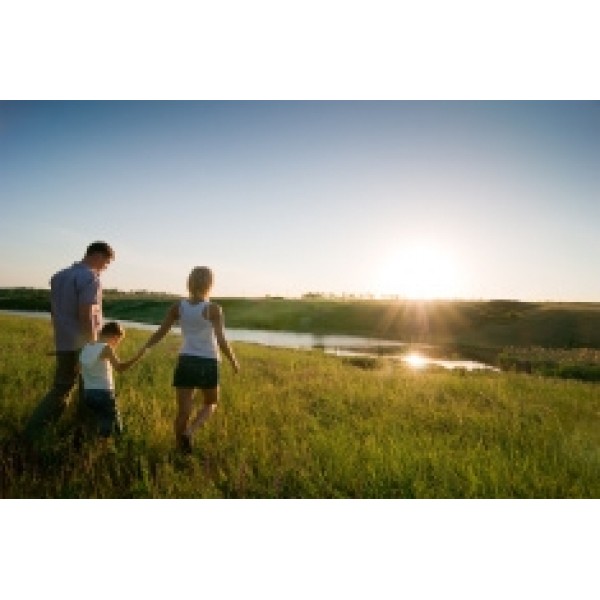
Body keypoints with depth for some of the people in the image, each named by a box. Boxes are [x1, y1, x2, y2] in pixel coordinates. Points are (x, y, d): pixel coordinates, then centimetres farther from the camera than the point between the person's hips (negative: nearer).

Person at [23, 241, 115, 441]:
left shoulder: (59, 276, 13)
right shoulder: (90, 278, -15)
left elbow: (54, 313, 14)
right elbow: (87, 316, -21)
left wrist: (61, 340, 19)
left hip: (63, 345, 8)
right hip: (83, 345, -7)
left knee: (60, 390, 16)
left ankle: (30, 434, 12)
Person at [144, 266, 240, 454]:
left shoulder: (178, 306, -1)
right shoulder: (213, 309, -11)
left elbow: (160, 333, 3)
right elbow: (221, 341, -15)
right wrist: (234, 362, -1)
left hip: (185, 362, 3)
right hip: (208, 364, -2)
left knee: (183, 411, 10)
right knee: (210, 404, 20)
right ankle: (189, 432, -2)